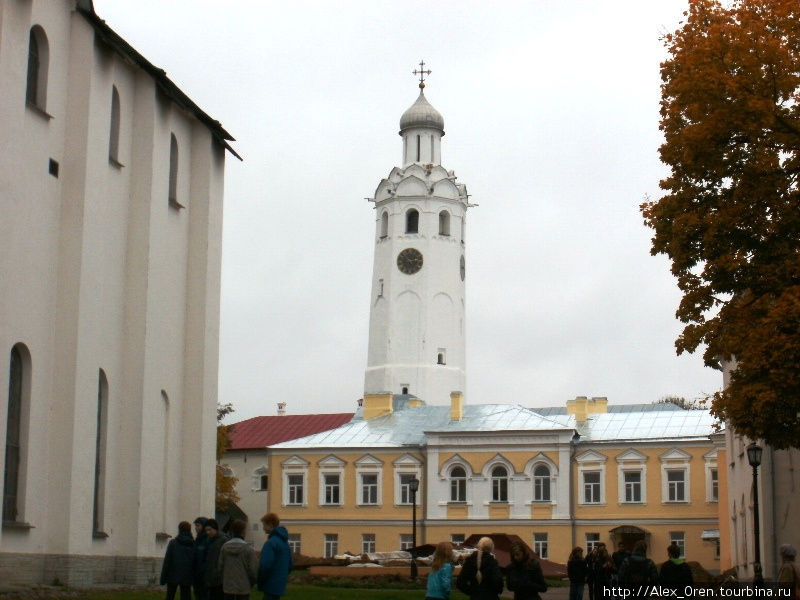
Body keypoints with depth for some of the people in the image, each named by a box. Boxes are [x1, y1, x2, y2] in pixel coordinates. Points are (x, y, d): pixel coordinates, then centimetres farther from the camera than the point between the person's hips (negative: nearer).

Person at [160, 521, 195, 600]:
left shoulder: (173, 543, -6)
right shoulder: (193, 544, -1)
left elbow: (167, 561, -7)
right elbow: (195, 563, 0)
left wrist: (163, 577, -2)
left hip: (173, 576, -1)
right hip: (187, 578, 1)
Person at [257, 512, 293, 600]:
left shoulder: (271, 543, -16)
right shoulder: (285, 542, 13)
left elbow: (266, 565, -22)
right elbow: (289, 564, 17)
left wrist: (260, 582, -9)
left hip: (271, 585, -9)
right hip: (280, 585, 9)